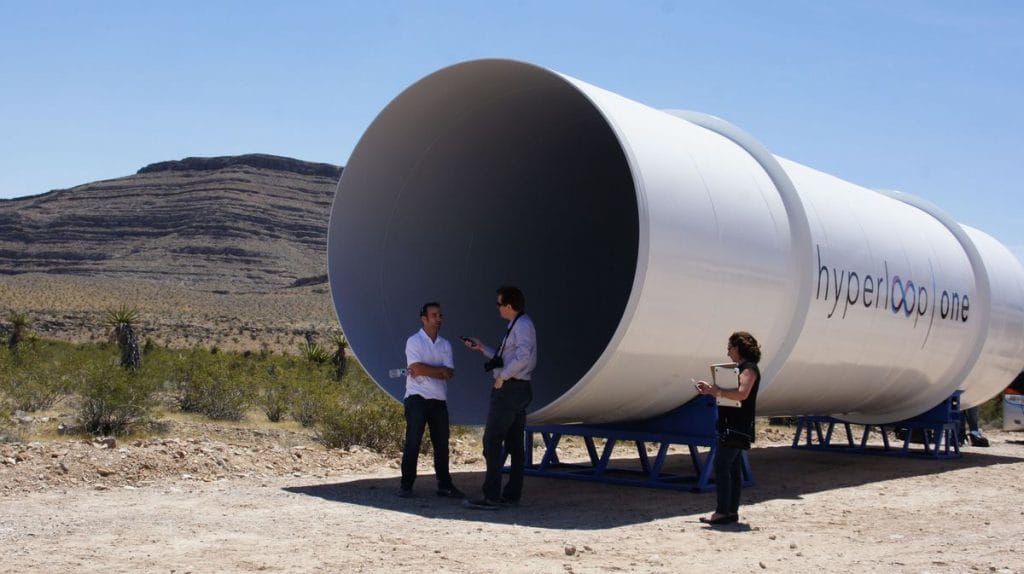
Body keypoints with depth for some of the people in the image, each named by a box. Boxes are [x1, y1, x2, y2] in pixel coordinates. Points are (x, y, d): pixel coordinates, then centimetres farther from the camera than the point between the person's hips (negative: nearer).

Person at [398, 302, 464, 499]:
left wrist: (425, 371, -11)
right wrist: (441, 370, -6)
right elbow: (417, 368, -17)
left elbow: (450, 373, 1)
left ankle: (445, 486, 12)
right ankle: (406, 486, 1)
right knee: (413, 443, -5)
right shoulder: (414, 341, -2)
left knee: (442, 444, 6)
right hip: (417, 399, -5)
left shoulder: (445, 344, 13)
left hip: (439, 400, 5)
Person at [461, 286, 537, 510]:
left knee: (492, 441, -10)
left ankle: (491, 497, -12)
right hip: (517, 390, 11)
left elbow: (523, 357, -28)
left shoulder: (522, 325, -14)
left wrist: (502, 376, -20)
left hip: (508, 389, -11)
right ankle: (512, 494, 16)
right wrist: (482, 348, 22)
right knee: (515, 443, 11)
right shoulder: (517, 325, 17)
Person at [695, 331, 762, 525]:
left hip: (736, 427, -10)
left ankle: (723, 512, -14)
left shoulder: (749, 369, -12)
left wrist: (715, 390, -22)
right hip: (733, 427, 10)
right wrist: (711, 391, 9)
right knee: (733, 468, 10)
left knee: (721, 466, -13)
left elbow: (742, 394, -27)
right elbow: (730, 394, 24)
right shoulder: (741, 368, 20)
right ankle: (732, 511, 12)